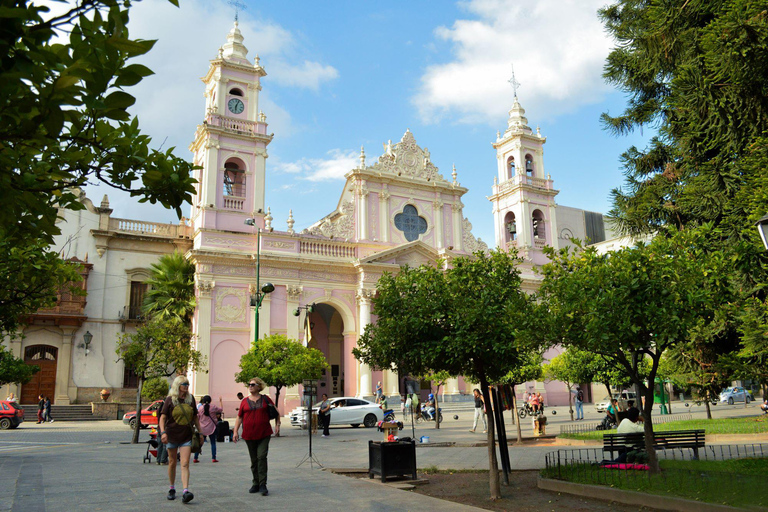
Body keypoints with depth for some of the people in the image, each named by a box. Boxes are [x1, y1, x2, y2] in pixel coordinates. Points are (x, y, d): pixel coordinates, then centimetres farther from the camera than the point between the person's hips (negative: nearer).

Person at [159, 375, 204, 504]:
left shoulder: (191, 399, 6)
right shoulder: (170, 400, -3)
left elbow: (195, 417, 13)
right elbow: (163, 417, -7)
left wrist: (200, 432, 13)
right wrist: (163, 432, -21)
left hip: (187, 436, 1)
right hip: (172, 435, -1)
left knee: (185, 464, -9)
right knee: (172, 462, 12)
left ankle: (185, 491, -16)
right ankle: (172, 489, 29)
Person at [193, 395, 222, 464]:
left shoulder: (200, 408, -4)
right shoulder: (213, 407, -6)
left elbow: (197, 417, 3)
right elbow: (220, 409, 12)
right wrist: (220, 401, 24)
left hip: (202, 428, 2)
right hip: (211, 427, -1)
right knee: (213, 443, 7)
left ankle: (195, 458, 8)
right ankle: (213, 458, 4)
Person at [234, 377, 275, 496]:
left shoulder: (265, 399, 5)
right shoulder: (245, 401, 7)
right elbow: (239, 417, 11)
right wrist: (236, 431, 4)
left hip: (264, 434, -2)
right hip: (249, 435, 2)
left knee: (262, 457, -12)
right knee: (254, 460, 9)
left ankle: (263, 485, -9)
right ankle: (256, 484, 21)